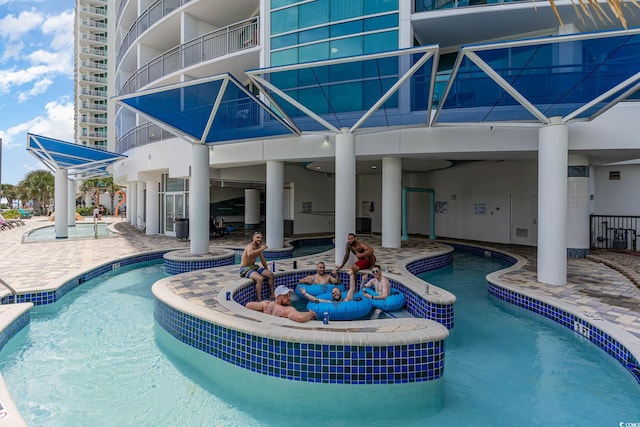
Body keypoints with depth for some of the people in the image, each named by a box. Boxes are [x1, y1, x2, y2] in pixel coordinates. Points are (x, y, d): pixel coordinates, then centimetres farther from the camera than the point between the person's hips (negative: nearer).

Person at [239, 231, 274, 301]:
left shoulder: (259, 247, 8)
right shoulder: (250, 246, -20)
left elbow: (263, 260, 19)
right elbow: (249, 254, -46)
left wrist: (267, 270, 20)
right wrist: (261, 249, -38)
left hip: (254, 267, 9)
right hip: (245, 269, -9)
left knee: (270, 274, -1)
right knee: (260, 279, -32)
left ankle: (272, 295, 9)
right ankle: (259, 300, -23)